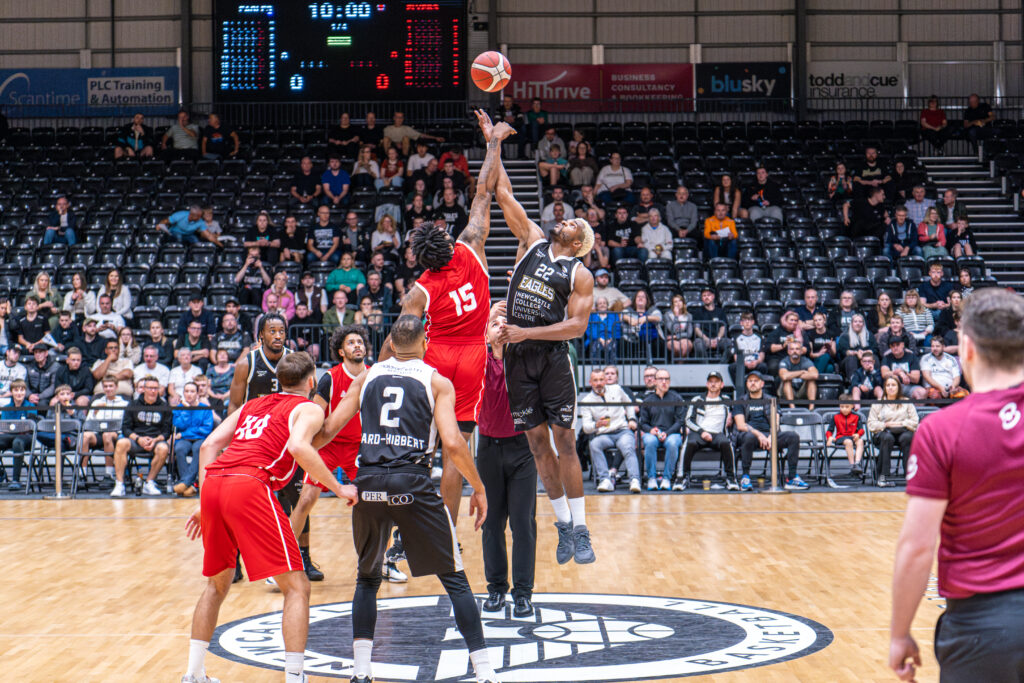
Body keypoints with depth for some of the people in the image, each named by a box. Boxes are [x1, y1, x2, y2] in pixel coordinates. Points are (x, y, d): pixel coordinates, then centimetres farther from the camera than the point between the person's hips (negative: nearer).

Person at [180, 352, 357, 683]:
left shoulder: (252, 405, 31)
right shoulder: (309, 408, 13)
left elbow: (209, 445, 21)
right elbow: (298, 447, -9)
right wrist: (338, 489, -2)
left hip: (213, 483, 7)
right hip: (249, 486, -7)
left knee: (217, 583, 26)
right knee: (297, 587, 0)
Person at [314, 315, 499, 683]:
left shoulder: (366, 378, 16)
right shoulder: (437, 382, 8)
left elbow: (327, 431, 13)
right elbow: (453, 444, -5)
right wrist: (479, 488, 7)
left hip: (368, 483, 3)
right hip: (412, 482, -2)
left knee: (367, 578, 22)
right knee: (454, 578, 7)